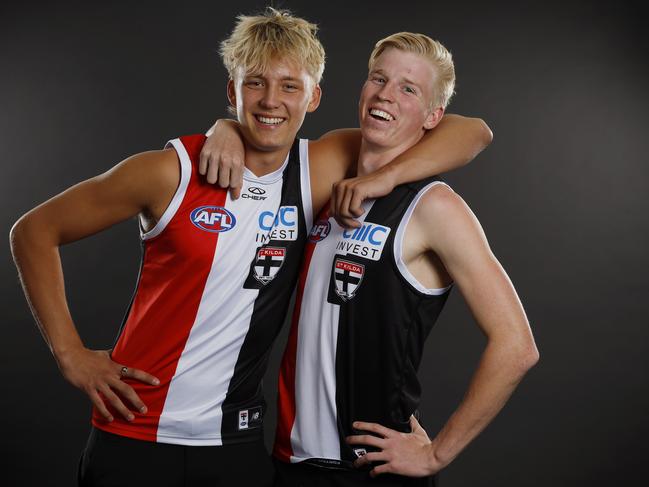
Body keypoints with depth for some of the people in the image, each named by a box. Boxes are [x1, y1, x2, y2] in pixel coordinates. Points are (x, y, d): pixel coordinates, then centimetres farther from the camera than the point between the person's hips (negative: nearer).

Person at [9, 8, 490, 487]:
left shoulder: (322, 171, -4)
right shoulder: (172, 171, -11)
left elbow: (470, 133, -3)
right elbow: (34, 230, -3)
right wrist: (70, 352, -8)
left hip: (238, 444, 3)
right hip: (136, 435, -2)